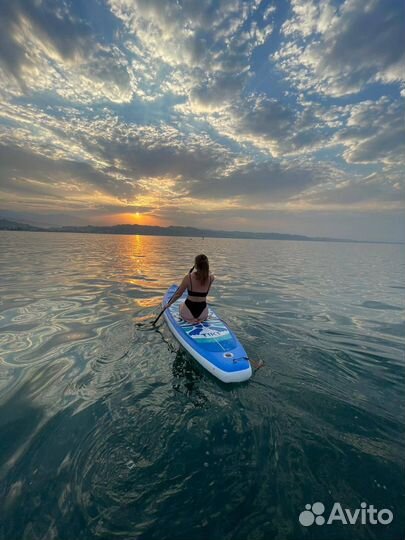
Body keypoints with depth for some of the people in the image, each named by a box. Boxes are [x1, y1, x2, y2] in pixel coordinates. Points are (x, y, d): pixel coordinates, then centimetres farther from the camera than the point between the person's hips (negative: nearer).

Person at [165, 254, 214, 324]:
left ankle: (191, 319, 17)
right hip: (203, 313, 2)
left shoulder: (188, 278, -17)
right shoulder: (211, 278, -12)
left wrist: (168, 304, 9)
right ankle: (200, 318, 19)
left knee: (181, 305, 34)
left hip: (188, 312, -2)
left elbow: (178, 294, -5)